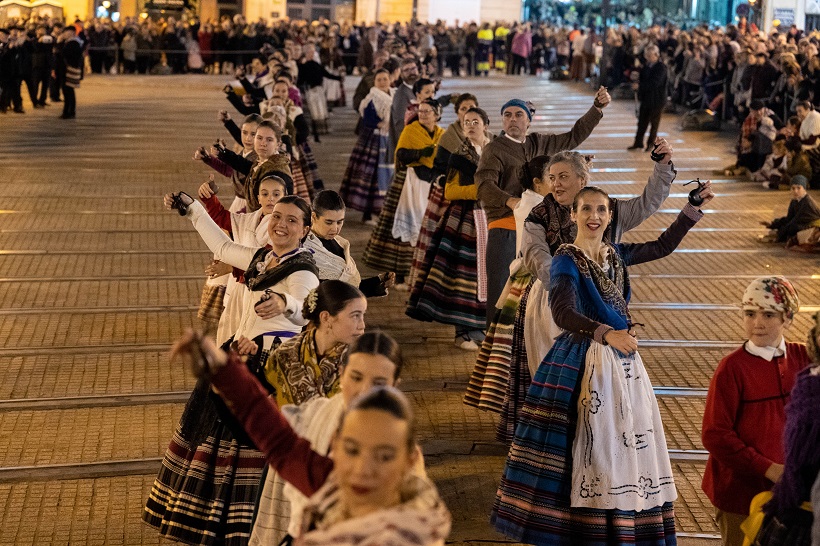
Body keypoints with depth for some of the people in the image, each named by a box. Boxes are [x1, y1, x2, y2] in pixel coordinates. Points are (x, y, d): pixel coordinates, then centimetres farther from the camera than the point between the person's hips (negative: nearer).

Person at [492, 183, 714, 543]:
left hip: (624, 360, 7)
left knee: (631, 442, 9)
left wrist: (693, 209, 20)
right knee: (591, 445, -6)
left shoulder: (616, 255, 10)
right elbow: (563, 313, -26)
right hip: (585, 362, -7)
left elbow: (663, 246, 25)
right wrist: (607, 334, -40)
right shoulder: (566, 260, -11)